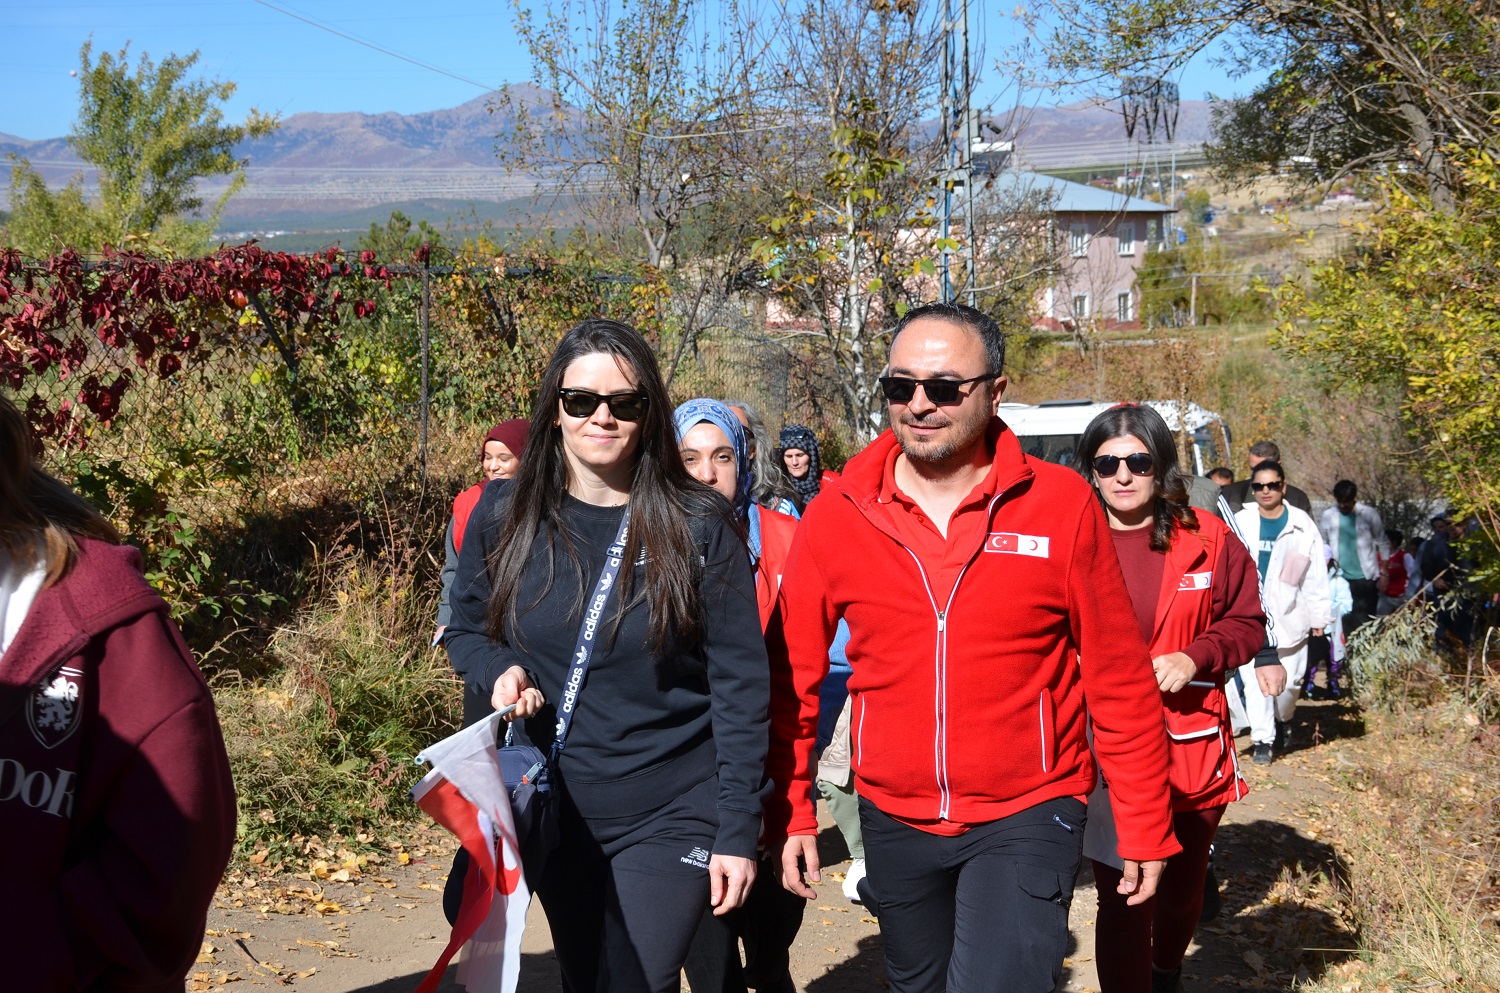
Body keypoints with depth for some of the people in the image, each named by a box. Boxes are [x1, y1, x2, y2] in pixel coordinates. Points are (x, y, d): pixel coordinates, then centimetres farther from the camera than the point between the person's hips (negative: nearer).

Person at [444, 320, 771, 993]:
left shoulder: (699, 527, -12)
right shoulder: (504, 514, -3)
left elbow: (738, 685, -10)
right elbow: (466, 628, 11)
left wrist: (738, 832, -12)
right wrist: (499, 671, -12)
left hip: (670, 818, -3)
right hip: (554, 811, 4)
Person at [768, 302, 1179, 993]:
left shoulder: (1062, 504, -10)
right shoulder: (835, 515, -5)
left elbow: (1120, 680, -5)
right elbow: (793, 679, 2)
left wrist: (1145, 827, -2)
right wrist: (790, 814, 1)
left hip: (1027, 816, -3)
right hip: (894, 822, 3)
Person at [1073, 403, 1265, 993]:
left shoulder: (1208, 540, -1)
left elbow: (1248, 623, 5)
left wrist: (1195, 657, -12)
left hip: (1192, 749, 3)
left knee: (1184, 887, 22)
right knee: (1123, 900, -6)